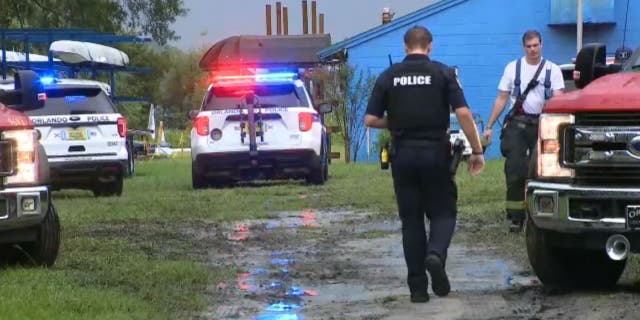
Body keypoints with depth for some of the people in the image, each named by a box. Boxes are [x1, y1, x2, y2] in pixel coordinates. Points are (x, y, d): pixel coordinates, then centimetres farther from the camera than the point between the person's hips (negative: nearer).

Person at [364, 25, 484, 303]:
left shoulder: (388, 76, 3)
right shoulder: (443, 73, -2)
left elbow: (370, 119, 0)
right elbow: (463, 113, -11)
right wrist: (477, 151, -4)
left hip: (403, 154, 2)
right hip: (436, 152, -2)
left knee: (411, 219, 9)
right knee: (443, 211, 10)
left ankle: (418, 287, 7)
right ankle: (436, 254, -20)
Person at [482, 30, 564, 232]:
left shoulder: (553, 70, 6)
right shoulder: (513, 68, 9)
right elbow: (501, 99, 9)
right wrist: (489, 126, 3)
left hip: (543, 124, 0)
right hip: (518, 124, 0)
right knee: (515, 170, -9)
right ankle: (516, 217, -6)